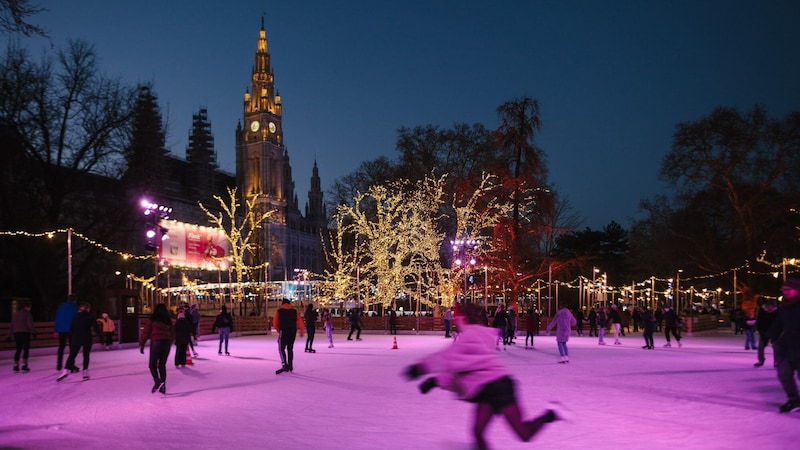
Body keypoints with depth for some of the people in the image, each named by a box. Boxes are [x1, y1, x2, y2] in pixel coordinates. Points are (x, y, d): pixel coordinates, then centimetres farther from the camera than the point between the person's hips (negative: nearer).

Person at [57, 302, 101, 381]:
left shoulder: (75, 317, 8)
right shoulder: (91, 317, 1)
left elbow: (71, 329, 10)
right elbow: (96, 328, -3)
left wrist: (71, 341, 16)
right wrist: (101, 337, 1)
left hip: (76, 339, 1)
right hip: (87, 339, -1)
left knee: (72, 355, 2)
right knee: (86, 356, 8)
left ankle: (66, 370, -14)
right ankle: (85, 372, 4)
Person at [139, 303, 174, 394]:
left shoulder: (152, 319, 3)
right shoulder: (168, 321, 13)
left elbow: (146, 332, 0)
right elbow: (172, 334, 15)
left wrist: (141, 345, 4)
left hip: (156, 342, -4)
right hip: (167, 343, 4)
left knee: (153, 364, 5)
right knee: (162, 365, 14)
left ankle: (157, 380, -19)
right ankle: (163, 386, 10)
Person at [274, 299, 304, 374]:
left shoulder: (279, 311, 2)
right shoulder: (294, 311, 9)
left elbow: (275, 323, 2)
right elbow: (300, 321, 0)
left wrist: (278, 330, 18)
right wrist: (301, 331, 2)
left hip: (283, 332, -4)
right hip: (293, 332, 4)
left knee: (281, 349, 0)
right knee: (290, 349, 15)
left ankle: (284, 365, -16)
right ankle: (290, 366, 18)